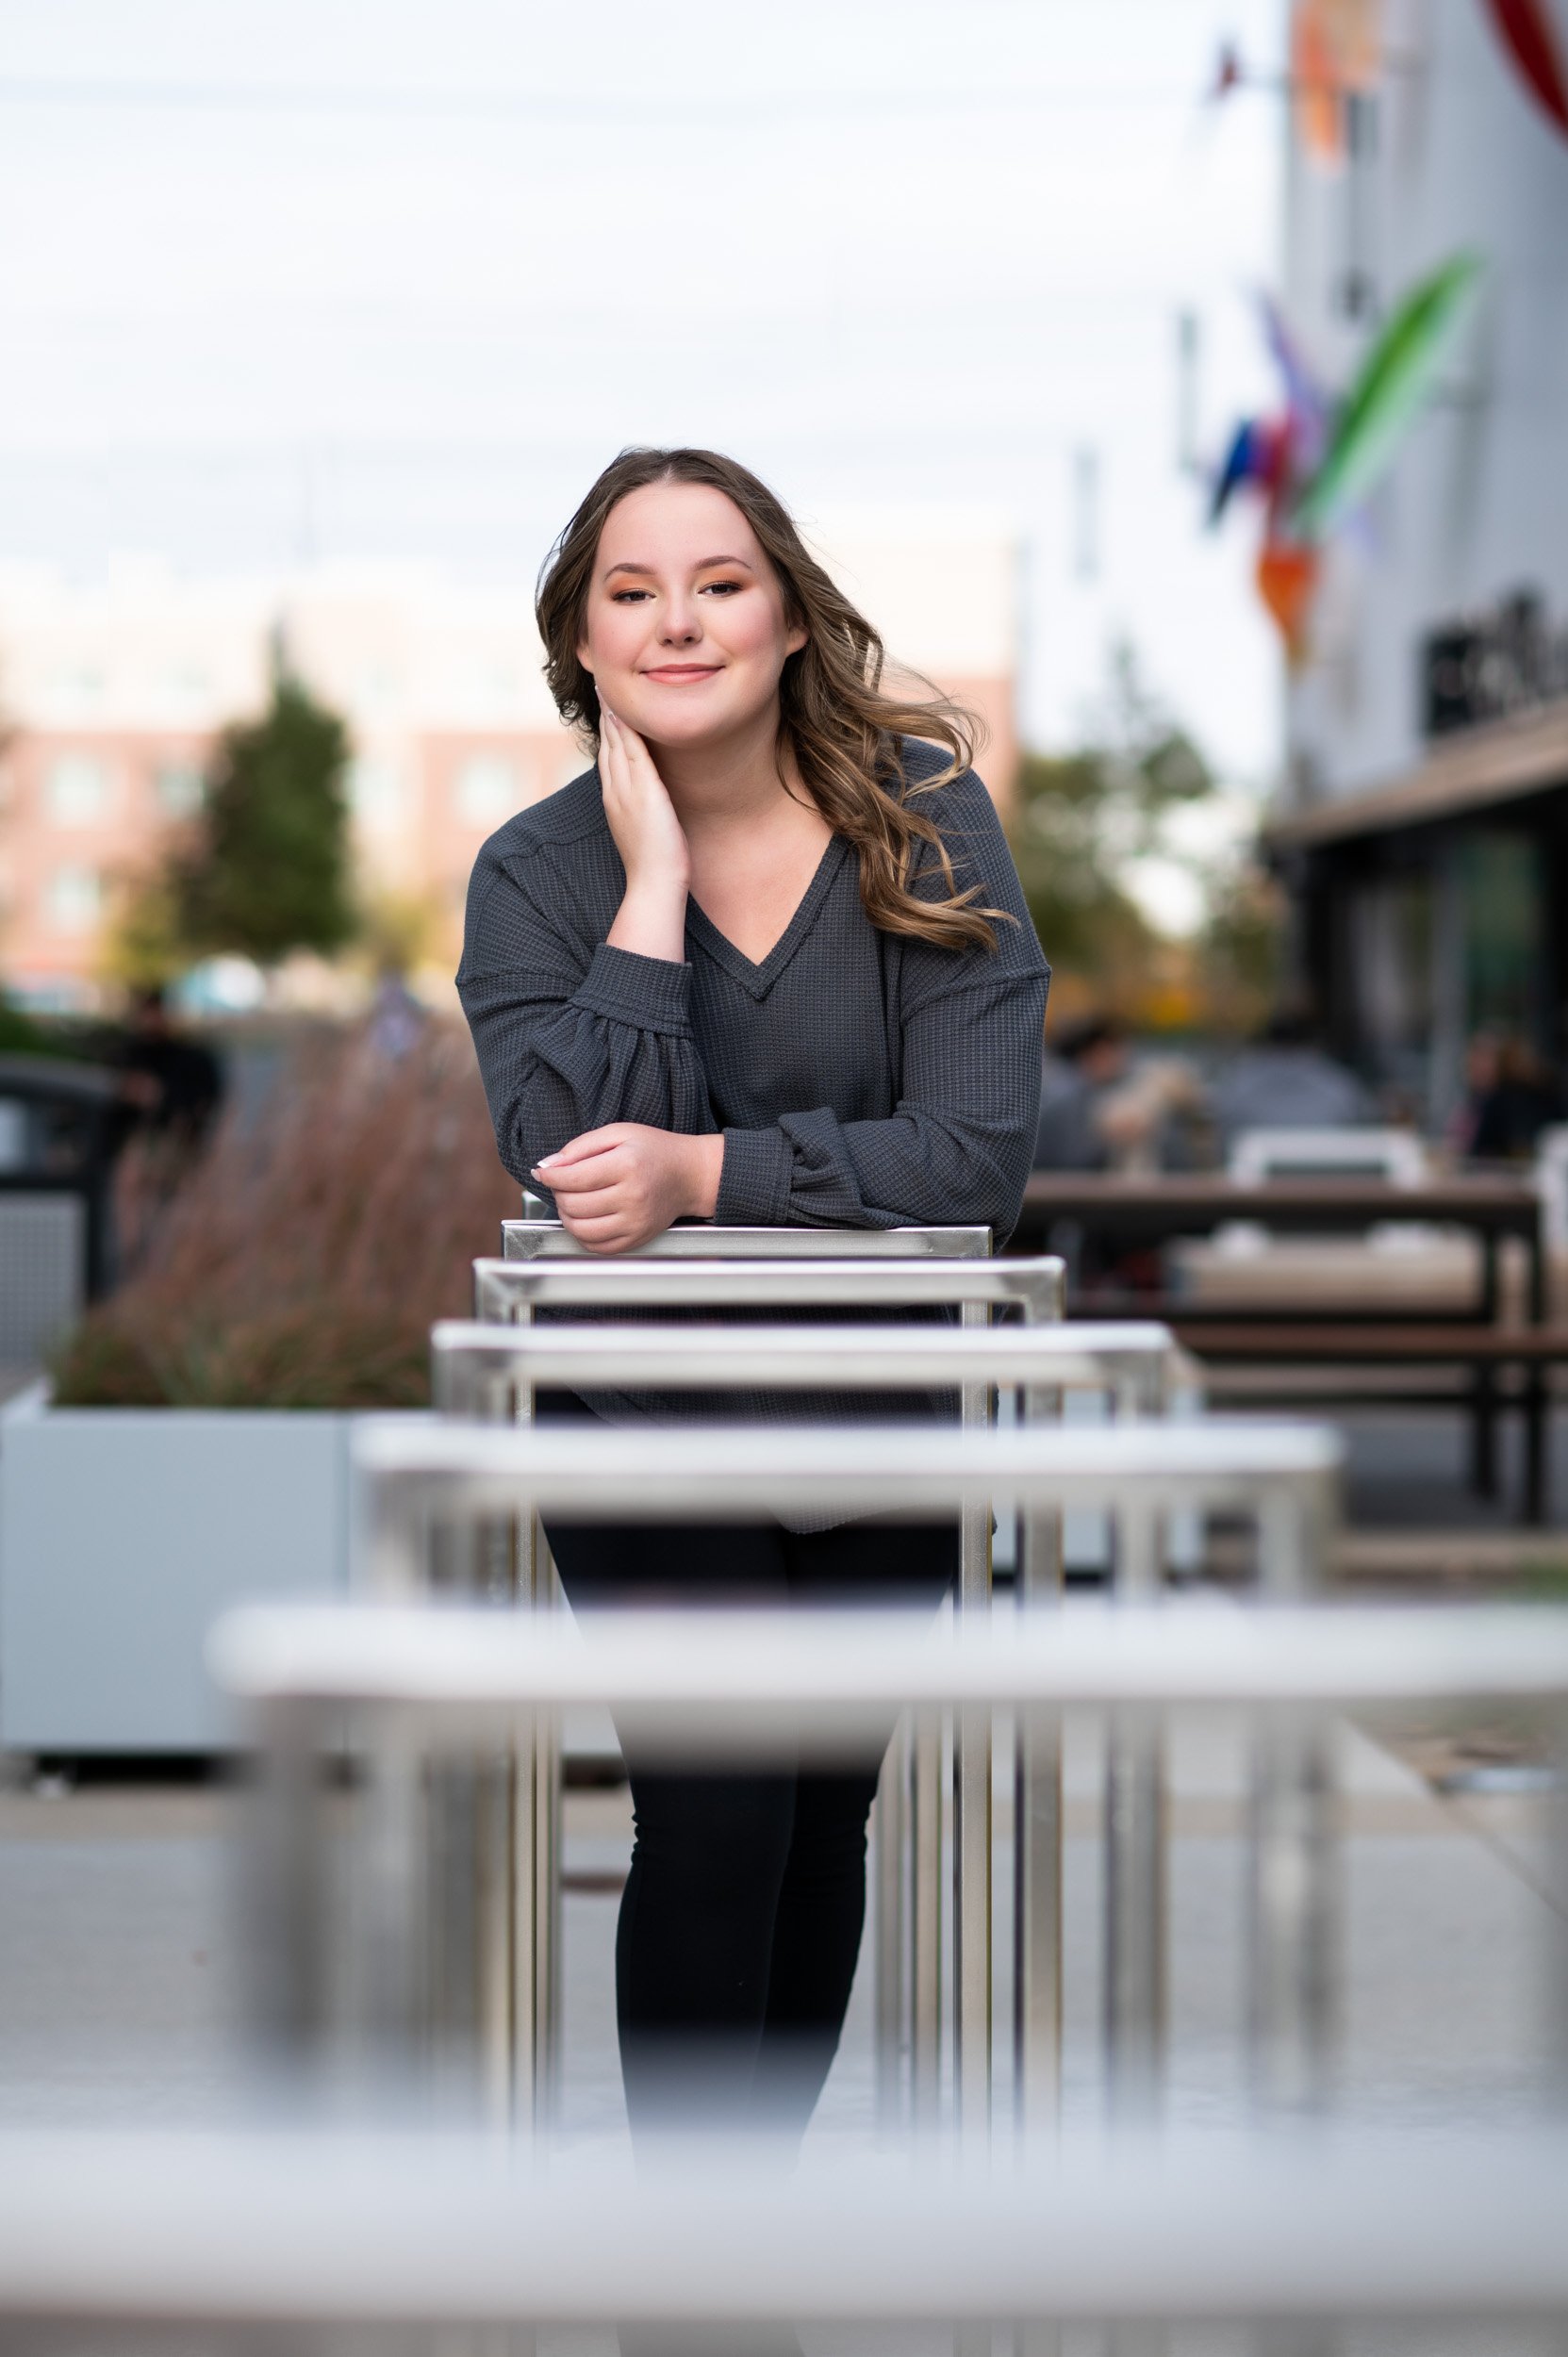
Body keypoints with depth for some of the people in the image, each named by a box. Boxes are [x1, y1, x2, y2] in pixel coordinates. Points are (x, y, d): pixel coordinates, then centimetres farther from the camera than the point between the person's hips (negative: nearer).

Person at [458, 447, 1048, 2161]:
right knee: (715, 1814, -14)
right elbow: (578, 1161, -24)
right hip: (649, 1422, -2)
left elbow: (980, 1151, -18)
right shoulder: (538, 875, -9)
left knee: (825, 1810, 13)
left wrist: (706, 1172, -27)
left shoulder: (922, 816, -9)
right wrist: (653, 879, -23)